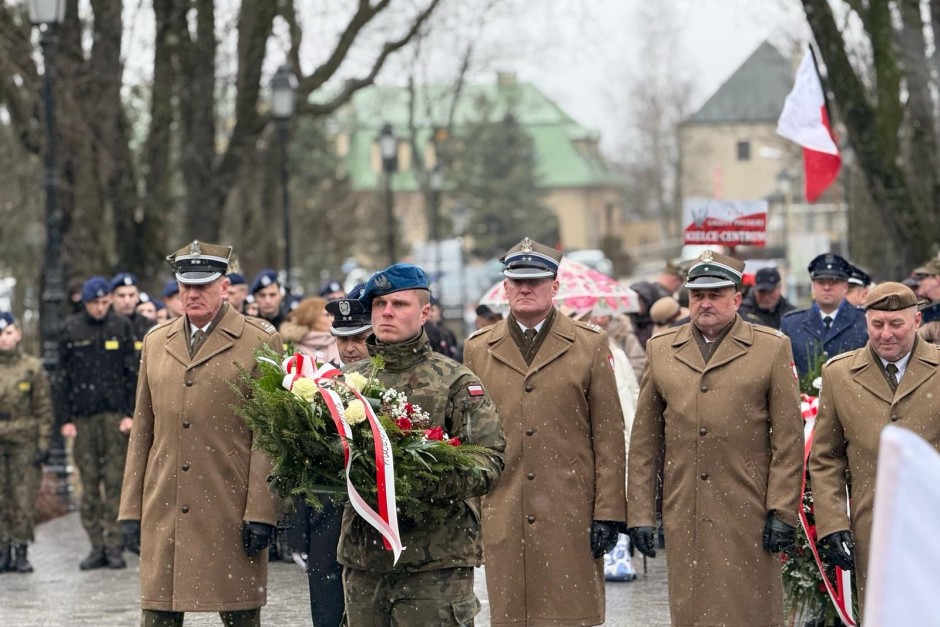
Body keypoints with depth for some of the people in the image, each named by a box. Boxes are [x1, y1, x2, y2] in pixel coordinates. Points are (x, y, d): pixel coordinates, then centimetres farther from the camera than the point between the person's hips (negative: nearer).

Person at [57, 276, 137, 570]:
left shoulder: (121, 326, 5)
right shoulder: (72, 330, 6)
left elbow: (133, 372, 5)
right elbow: (63, 377, 6)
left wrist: (130, 413, -4)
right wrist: (65, 418, 0)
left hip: (115, 413, -1)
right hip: (83, 414, 1)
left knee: (115, 480, -3)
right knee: (89, 483, 1)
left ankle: (114, 545, 0)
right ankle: (96, 546, 5)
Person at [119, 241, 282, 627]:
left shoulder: (259, 342, -1)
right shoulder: (156, 343, 13)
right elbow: (142, 431, 15)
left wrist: (261, 512, -11)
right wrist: (131, 508, 10)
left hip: (230, 511, -4)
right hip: (163, 512, 4)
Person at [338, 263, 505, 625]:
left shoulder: (455, 382, 0)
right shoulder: (349, 380, 13)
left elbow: (489, 460, -7)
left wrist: (436, 484, -24)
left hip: (435, 559, -4)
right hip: (361, 555, 4)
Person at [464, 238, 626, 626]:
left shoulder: (590, 345, 5)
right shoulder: (478, 350, 11)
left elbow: (609, 436, 2)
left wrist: (608, 513, -4)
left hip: (571, 517, -2)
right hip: (502, 518, 2)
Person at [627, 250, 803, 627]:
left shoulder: (771, 349, 3)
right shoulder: (661, 349, 11)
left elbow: (789, 440, 1)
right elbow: (644, 442, 12)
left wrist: (782, 512, -6)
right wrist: (640, 514, 6)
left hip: (747, 516, -2)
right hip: (684, 518, 3)